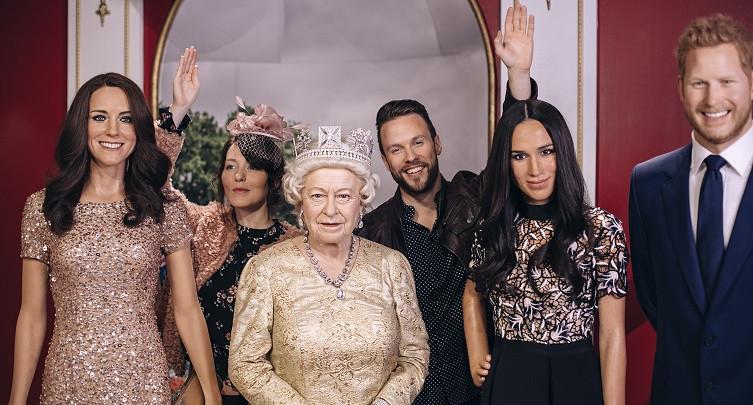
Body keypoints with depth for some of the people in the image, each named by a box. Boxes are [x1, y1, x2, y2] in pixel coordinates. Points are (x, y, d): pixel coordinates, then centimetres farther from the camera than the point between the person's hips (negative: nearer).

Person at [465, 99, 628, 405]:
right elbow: (474, 295, 16)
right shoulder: (491, 228, -1)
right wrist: (478, 360, 4)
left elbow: (612, 335, -10)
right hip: (505, 380, 3)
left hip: (574, 379, -3)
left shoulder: (601, 228, -11)